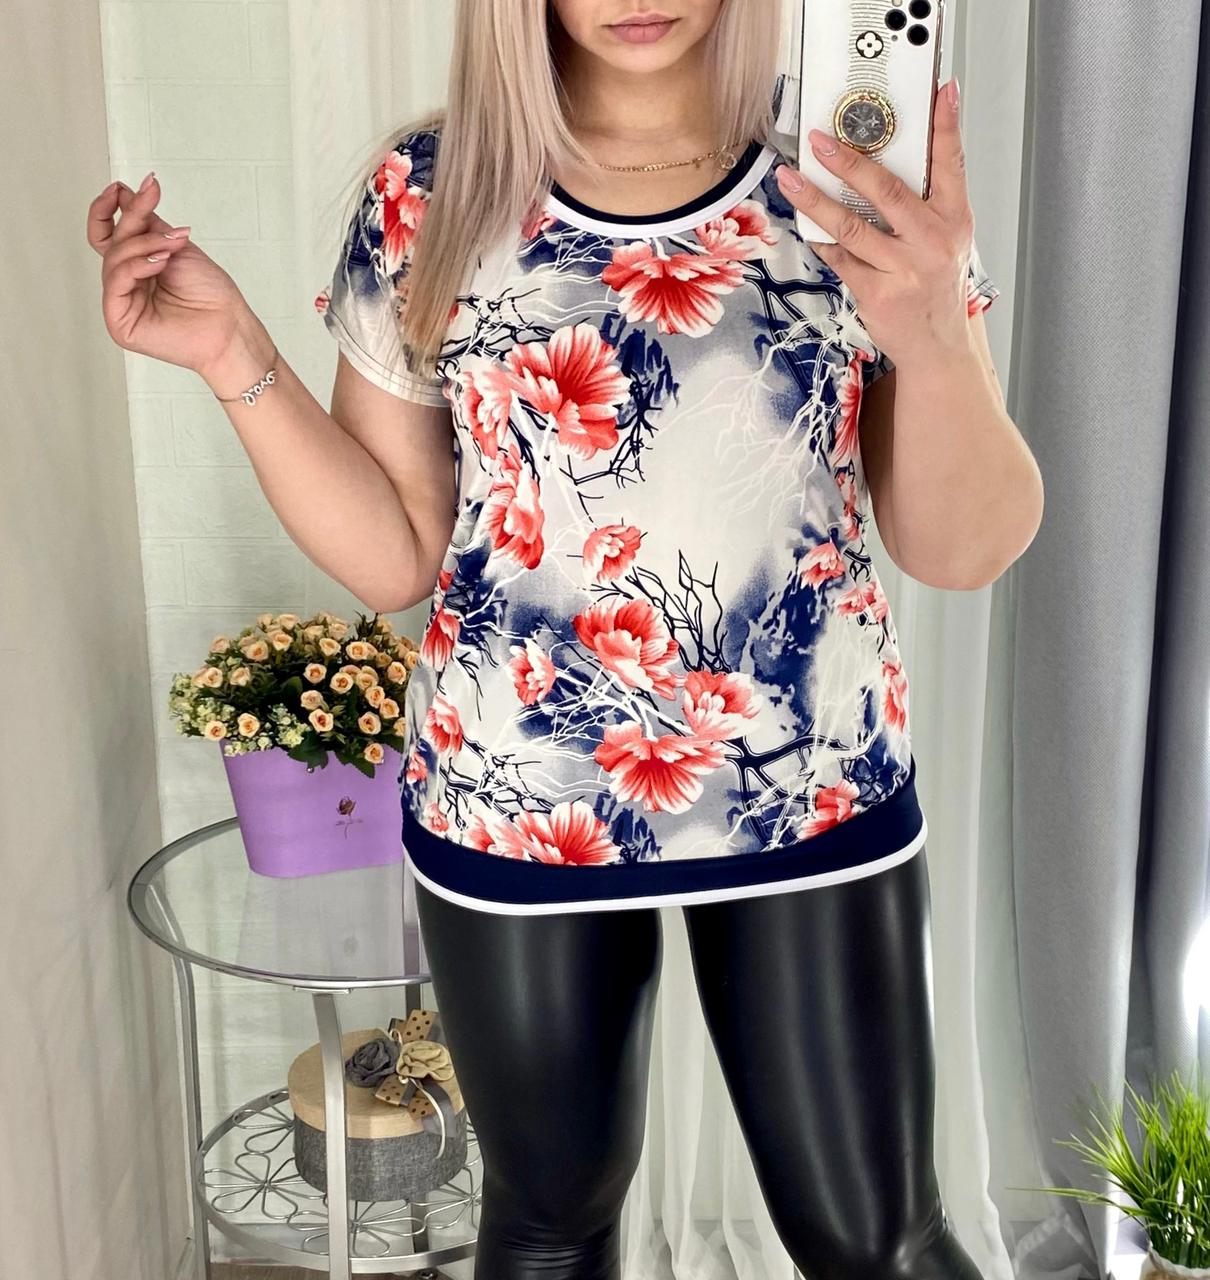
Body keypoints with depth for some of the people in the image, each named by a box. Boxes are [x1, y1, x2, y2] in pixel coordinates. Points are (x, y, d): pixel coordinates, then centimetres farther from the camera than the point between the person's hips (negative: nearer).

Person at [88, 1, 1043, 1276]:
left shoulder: (858, 169, -7)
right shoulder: (426, 196, -6)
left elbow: (962, 551, -7)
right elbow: (393, 557, -1)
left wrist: (932, 336, -26)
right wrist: (235, 354, -12)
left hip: (813, 795, 0)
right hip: (513, 800, 1)